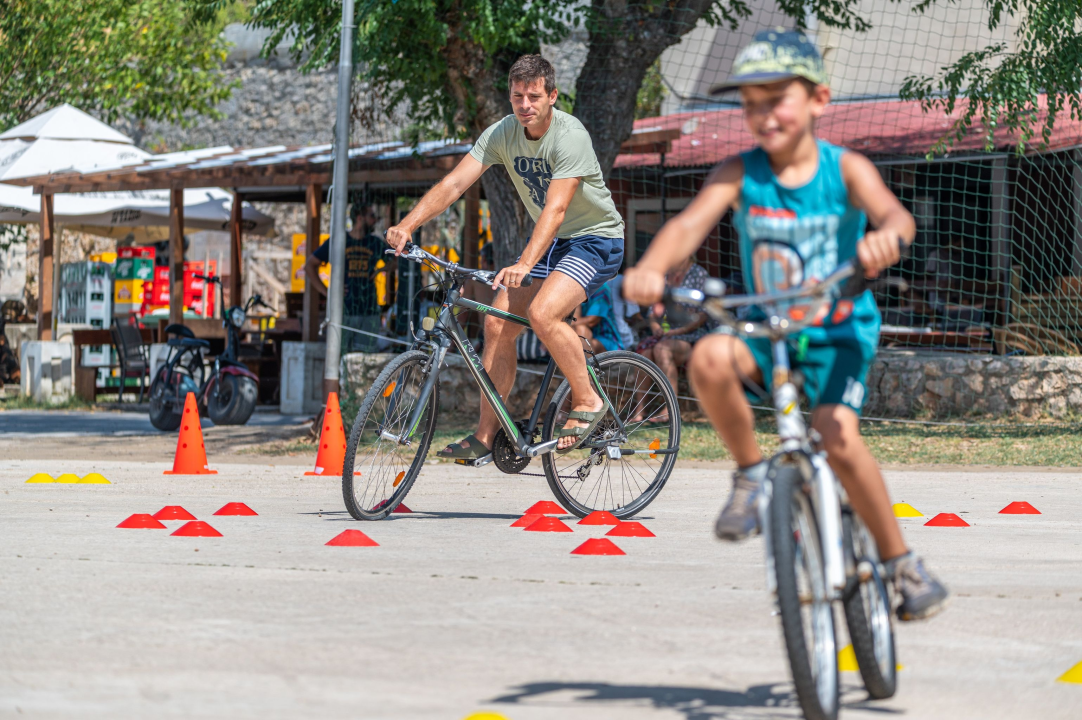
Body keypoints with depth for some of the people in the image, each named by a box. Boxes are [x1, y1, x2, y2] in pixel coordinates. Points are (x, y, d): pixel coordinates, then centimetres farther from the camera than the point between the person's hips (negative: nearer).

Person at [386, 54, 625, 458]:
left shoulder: (570, 136, -26)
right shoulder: (503, 133, -7)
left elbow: (555, 209, -36)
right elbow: (454, 183, -14)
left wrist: (524, 264, -49)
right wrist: (408, 224, -30)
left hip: (595, 240, -7)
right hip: (549, 240, 7)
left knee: (542, 314, -29)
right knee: (498, 323, -5)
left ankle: (587, 403, -10)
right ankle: (485, 436, 3)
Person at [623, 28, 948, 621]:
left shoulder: (845, 169, -7)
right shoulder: (738, 174, -4)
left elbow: (893, 213, -24)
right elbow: (690, 223, -19)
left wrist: (885, 235, -50)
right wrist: (651, 269, -41)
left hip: (837, 333, -2)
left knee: (837, 436, -24)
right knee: (709, 359, -32)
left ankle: (902, 563, -4)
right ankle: (750, 471, -7)